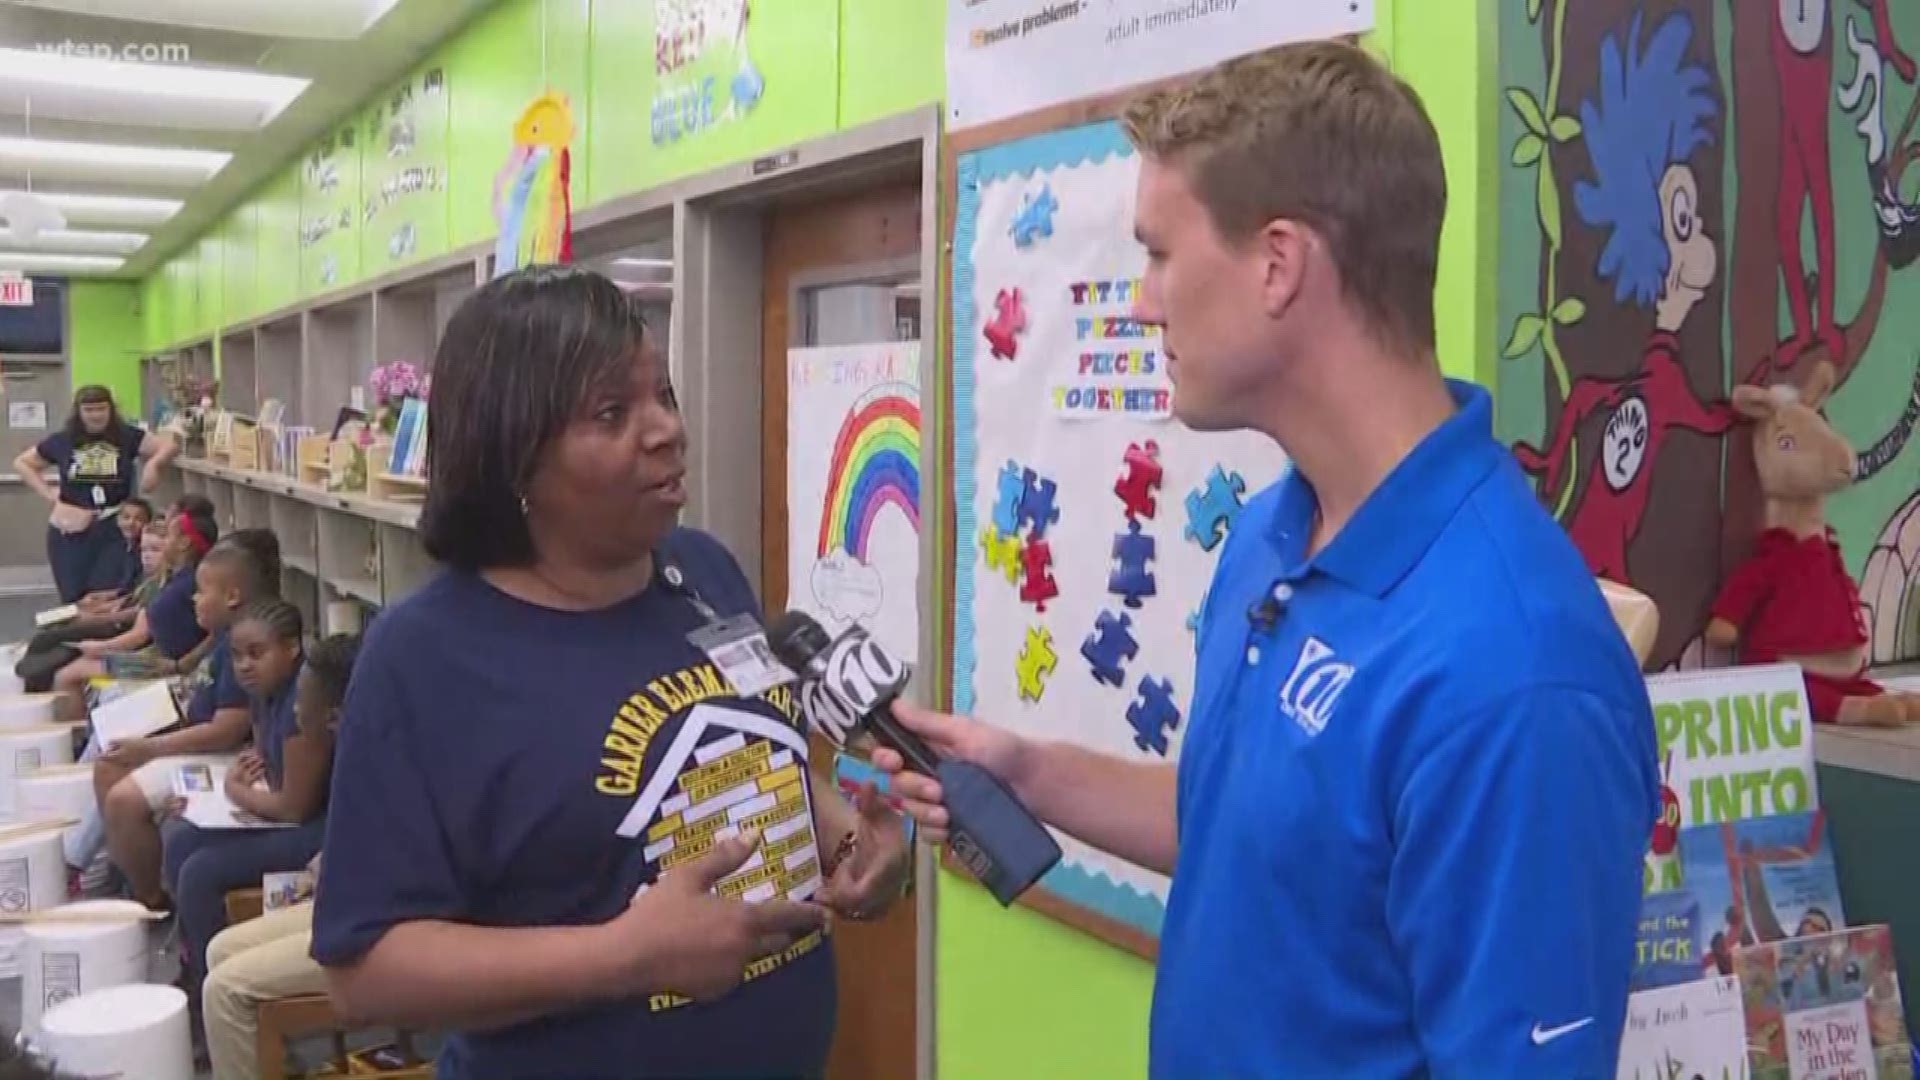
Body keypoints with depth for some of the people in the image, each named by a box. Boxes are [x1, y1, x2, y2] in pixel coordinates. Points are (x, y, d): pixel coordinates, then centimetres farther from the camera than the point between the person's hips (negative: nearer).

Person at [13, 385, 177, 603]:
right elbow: (21, 463, 17)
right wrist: (46, 491, 4)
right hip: (69, 532, 2)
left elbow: (170, 446, -6)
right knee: (73, 600, 8)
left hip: (114, 529, -2)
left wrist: (153, 464, -25)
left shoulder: (127, 437, 0)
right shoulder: (62, 441, 4)